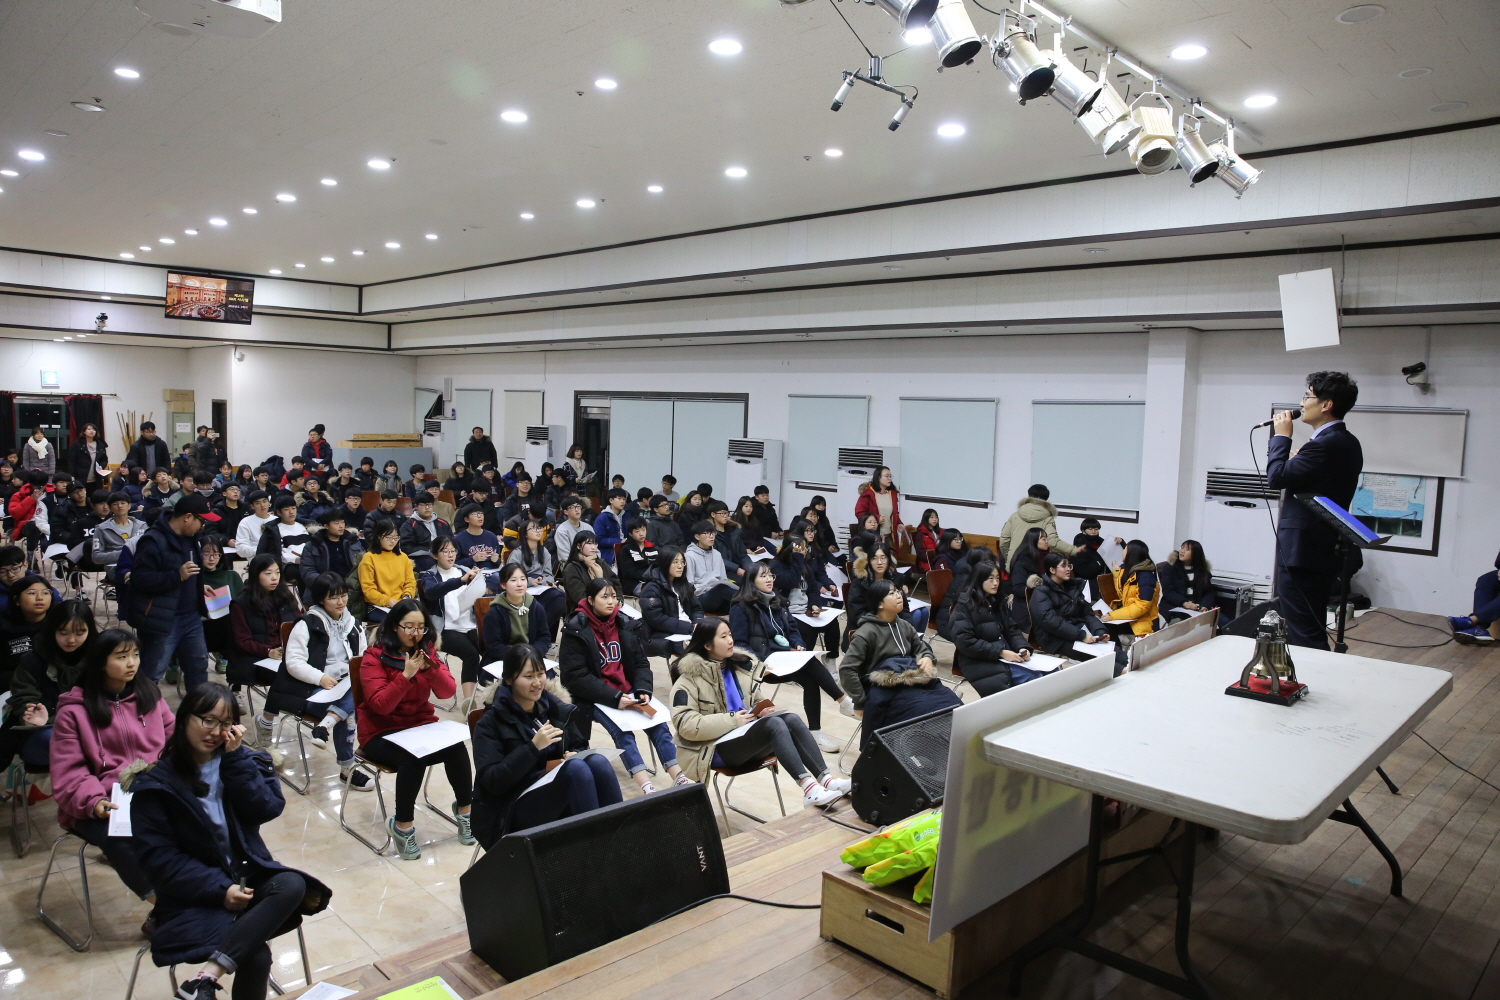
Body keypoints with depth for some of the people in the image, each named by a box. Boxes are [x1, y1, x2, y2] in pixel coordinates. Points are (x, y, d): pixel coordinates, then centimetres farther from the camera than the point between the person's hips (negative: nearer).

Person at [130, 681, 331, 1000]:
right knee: (256, 956, -28)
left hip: (248, 876, 4)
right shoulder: (155, 785, -3)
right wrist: (219, 889, -17)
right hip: (196, 895, -4)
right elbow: (158, 858, -8)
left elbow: (267, 809, -6)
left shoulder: (239, 760, 7)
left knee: (292, 885, -30)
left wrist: (235, 758, -13)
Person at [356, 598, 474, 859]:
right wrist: (406, 675, -30)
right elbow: (380, 705, -18)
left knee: (457, 747, -24)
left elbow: (448, 692, -6)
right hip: (381, 732, -4)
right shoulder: (374, 657, -8)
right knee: (413, 758, -34)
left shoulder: (427, 651, 5)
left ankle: (464, 809, -2)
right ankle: (402, 825, -13)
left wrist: (431, 668, -24)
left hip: (421, 725, 4)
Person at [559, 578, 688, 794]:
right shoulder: (576, 631, -8)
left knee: (658, 723, -17)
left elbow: (640, 663, 9)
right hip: (596, 699, -5)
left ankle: (678, 778, -17)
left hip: (627, 692, 5)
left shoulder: (624, 625, 8)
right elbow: (576, 677, -14)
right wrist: (614, 698, -23)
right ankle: (646, 787, -37)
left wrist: (643, 691, -13)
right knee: (622, 731, -29)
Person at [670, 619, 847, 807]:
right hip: (717, 748, -6)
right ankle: (808, 788, -40)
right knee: (774, 723, -31)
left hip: (748, 736, 7)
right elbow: (685, 725, -17)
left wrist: (763, 710, -3)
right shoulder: (690, 678, -7)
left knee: (791, 719, -23)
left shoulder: (741, 665, 13)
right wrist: (731, 720, -20)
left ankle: (825, 779, -33)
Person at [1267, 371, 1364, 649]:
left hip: (1301, 552, -11)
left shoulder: (1325, 444, -19)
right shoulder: (1348, 443, 13)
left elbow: (1276, 477, -18)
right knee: (1314, 634, 18)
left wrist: (1281, 436, -5)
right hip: (1326, 550, 11)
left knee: (1303, 637, -7)